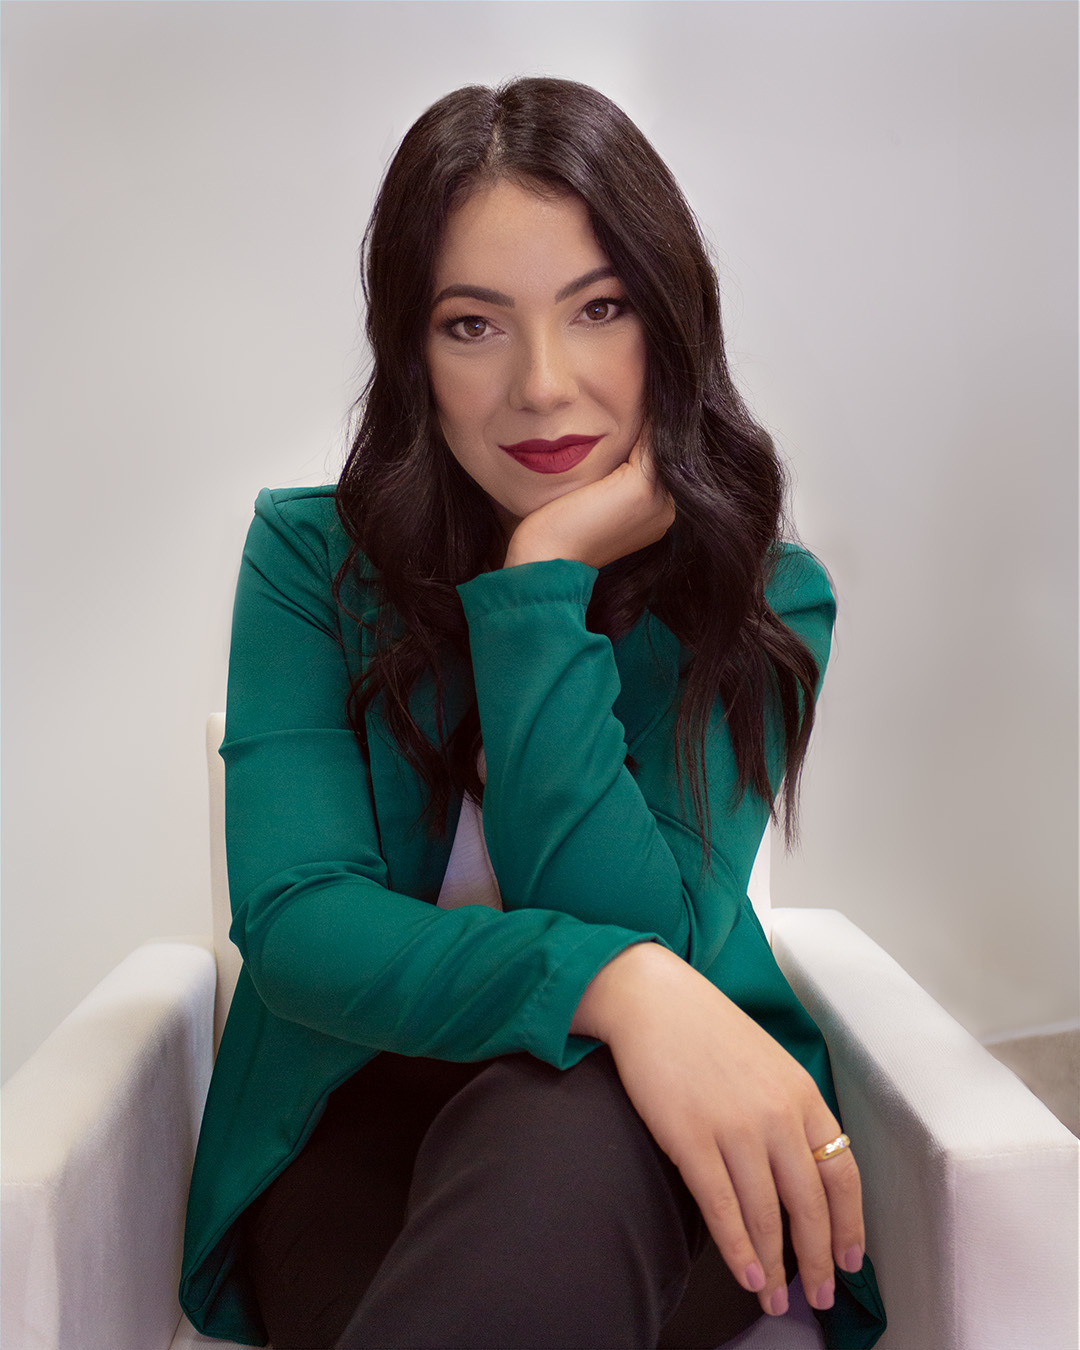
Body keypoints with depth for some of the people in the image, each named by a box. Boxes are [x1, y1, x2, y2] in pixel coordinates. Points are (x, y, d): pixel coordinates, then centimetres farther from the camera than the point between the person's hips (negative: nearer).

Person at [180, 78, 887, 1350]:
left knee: (560, 1138, -36)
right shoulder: (306, 556, -4)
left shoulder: (764, 599, -5)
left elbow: (637, 928, -17)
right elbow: (292, 925, -15)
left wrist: (541, 577, -21)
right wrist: (612, 980, -33)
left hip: (656, 1136, 0)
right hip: (359, 1114, 1)